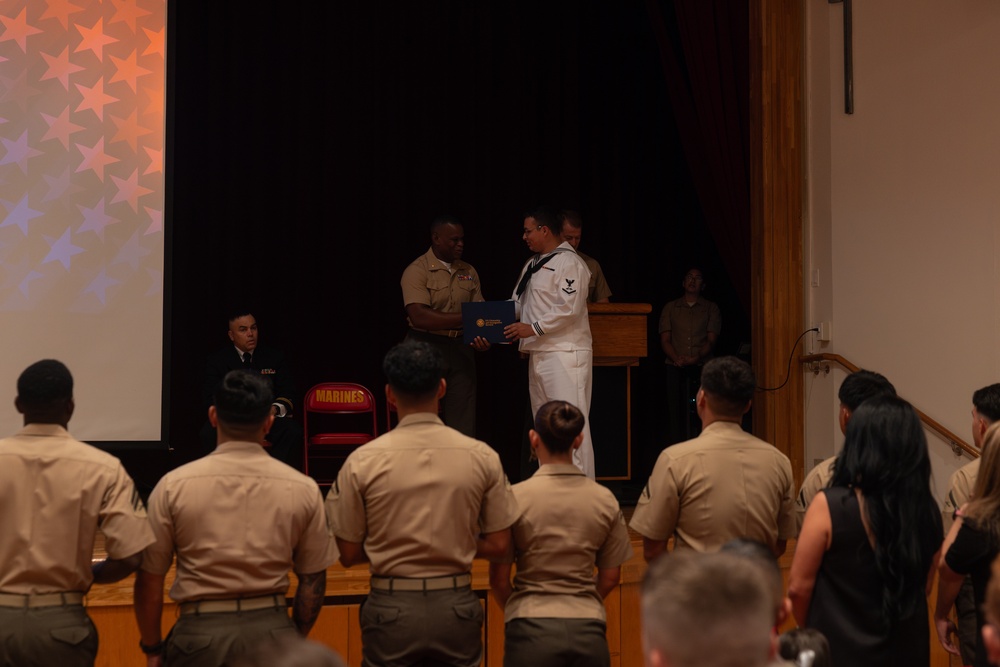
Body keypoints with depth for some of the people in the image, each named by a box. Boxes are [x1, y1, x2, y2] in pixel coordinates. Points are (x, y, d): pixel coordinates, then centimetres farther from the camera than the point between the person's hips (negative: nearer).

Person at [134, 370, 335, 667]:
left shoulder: (174, 486, -4)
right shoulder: (303, 489, -1)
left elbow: (149, 580, 0)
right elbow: (313, 581, 6)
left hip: (201, 631, -1)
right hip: (273, 630, 1)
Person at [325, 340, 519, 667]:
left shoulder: (363, 461, -8)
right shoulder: (482, 457, -5)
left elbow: (349, 553, -3)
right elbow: (498, 545, -1)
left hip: (391, 607, -1)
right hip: (457, 606, 1)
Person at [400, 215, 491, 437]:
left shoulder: (468, 272, 10)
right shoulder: (417, 271, -8)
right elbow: (419, 317, -20)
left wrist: (482, 336, -12)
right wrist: (464, 319, -23)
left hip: (461, 349, 5)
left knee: (463, 420, 4)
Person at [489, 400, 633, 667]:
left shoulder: (516, 497, -6)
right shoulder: (605, 500, 2)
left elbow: (499, 579, -2)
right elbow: (610, 577, 9)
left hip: (531, 628, -2)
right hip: (588, 629, 2)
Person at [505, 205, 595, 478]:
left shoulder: (569, 263, -10)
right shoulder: (533, 264, 18)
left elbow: (569, 309, -19)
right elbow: (518, 302, 23)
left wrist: (533, 328, -18)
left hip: (565, 352, -10)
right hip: (539, 353, 10)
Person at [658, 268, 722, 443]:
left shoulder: (711, 308, 13)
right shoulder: (670, 308, 16)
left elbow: (711, 340, 4)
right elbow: (665, 339, 9)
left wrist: (696, 358, -13)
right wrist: (677, 359, -9)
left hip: (702, 367, -1)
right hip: (676, 368, 1)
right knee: (676, 413, -6)